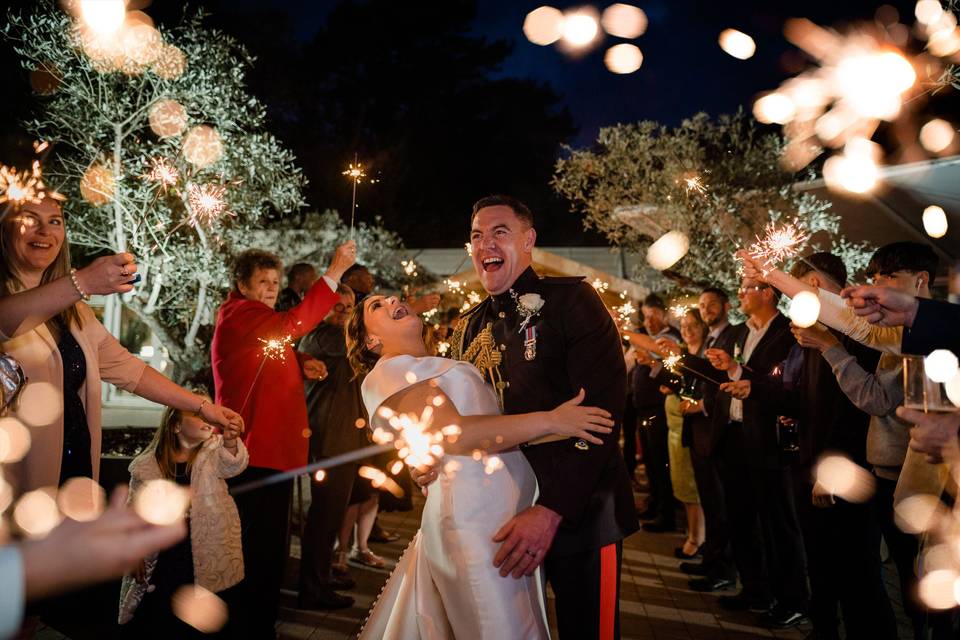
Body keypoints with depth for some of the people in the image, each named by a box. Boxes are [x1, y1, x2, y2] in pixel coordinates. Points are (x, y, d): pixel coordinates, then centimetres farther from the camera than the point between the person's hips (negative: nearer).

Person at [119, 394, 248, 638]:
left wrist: (230, 442, -47)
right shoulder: (147, 465, -2)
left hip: (208, 557, 0)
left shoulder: (213, 451, -3)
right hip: (162, 560, 0)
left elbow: (233, 464, -26)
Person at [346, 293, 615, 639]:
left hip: (508, 512, 8)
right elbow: (452, 434, -19)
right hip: (474, 520, -8)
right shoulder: (387, 371, -5)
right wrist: (550, 420, -18)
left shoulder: (440, 366, 23)